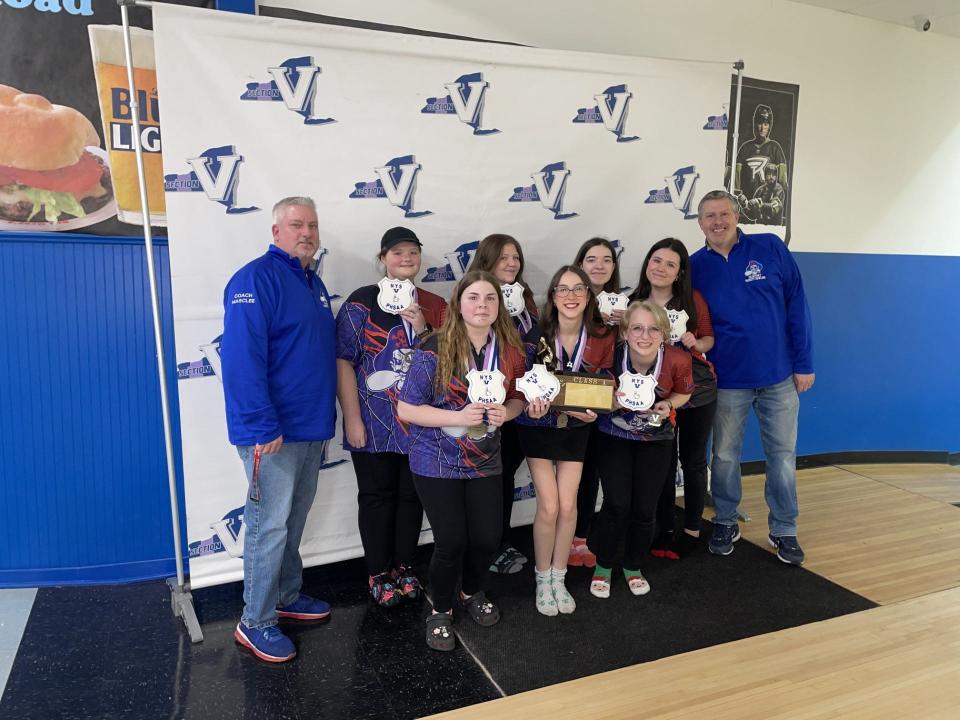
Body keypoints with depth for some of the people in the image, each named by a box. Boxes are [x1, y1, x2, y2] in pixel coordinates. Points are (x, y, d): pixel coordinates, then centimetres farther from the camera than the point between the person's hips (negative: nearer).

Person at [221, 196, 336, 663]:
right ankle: (256, 623, 15)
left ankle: (286, 596, 35)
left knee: (293, 520, 19)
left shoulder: (313, 284, 14)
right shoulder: (257, 278, -14)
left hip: (311, 427, 9)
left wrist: (327, 415, 18)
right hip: (273, 432, -9)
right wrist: (263, 426, -25)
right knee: (269, 525, 0)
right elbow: (241, 357, -23)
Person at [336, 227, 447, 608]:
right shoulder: (361, 302, -6)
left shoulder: (435, 306, 6)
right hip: (375, 423, -3)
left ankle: (404, 566, 32)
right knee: (376, 496, 7)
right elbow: (344, 361, -9)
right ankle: (379, 573, 25)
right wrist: (352, 419, -12)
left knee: (412, 495, 14)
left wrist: (421, 328, -12)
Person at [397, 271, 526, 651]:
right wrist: (459, 417, -27)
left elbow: (517, 398, 11)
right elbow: (406, 409, -16)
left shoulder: (510, 350, -3)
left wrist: (506, 412, -13)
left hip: (484, 461, 4)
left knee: (487, 538, 5)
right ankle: (441, 611, 26)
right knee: (451, 542, -3)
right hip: (437, 462, -4)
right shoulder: (435, 349, -18)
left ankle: (473, 592, 39)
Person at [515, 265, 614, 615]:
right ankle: (542, 580, 17)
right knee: (549, 506, -5)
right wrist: (532, 404, -32)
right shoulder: (536, 336, -17)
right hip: (538, 425, -2)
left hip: (577, 426, 2)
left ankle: (559, 579, 23)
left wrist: (594, 412, -20)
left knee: (568, 505, 2)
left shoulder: (603, 337, -11)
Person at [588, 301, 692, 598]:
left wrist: (666, 405, -21)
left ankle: (633, 566, 31)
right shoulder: (611, 356, -27)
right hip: (614, 436, -1)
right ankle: (603, 565, 16)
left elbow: (683, 393, -1)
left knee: (644, 508, 4)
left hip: (656, 439, 2)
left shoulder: (678, 360, -23)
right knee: (617, 504, -11)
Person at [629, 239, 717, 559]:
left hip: (697, 390, 0)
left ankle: (692, 530, 26)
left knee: (693, 461, 10)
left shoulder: (694, 300, -6)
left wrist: (695, 343, -17)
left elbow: (709, 337, 4)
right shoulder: (633, 304, -5)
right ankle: (664, 530, 24)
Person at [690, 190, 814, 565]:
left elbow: (797, 305, -2)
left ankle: (784, 530, 26)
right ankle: (726, 522, 31)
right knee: (725, 456, 12)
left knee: (782, 456, 9)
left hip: (779, 377, 0)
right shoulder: (695, 267, -1)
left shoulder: (771, 248, -3)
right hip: (727, 380, 1)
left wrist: (804, 363, -4)